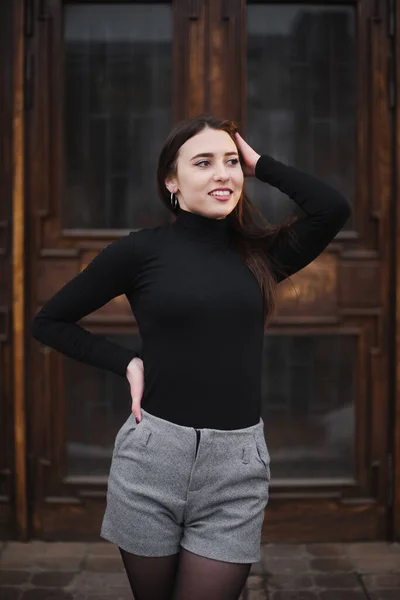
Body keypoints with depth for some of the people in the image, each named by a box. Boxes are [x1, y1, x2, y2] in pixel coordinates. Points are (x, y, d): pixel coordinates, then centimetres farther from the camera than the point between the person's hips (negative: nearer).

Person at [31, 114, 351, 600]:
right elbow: (49, 321, 7)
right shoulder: (141, 249, -1)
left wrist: (259, 164, 0)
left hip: (238, 466, 1)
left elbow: (332, 208, -11)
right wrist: (126, 363, -2)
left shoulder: (259, 253, 6)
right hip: (153, 455, -1)